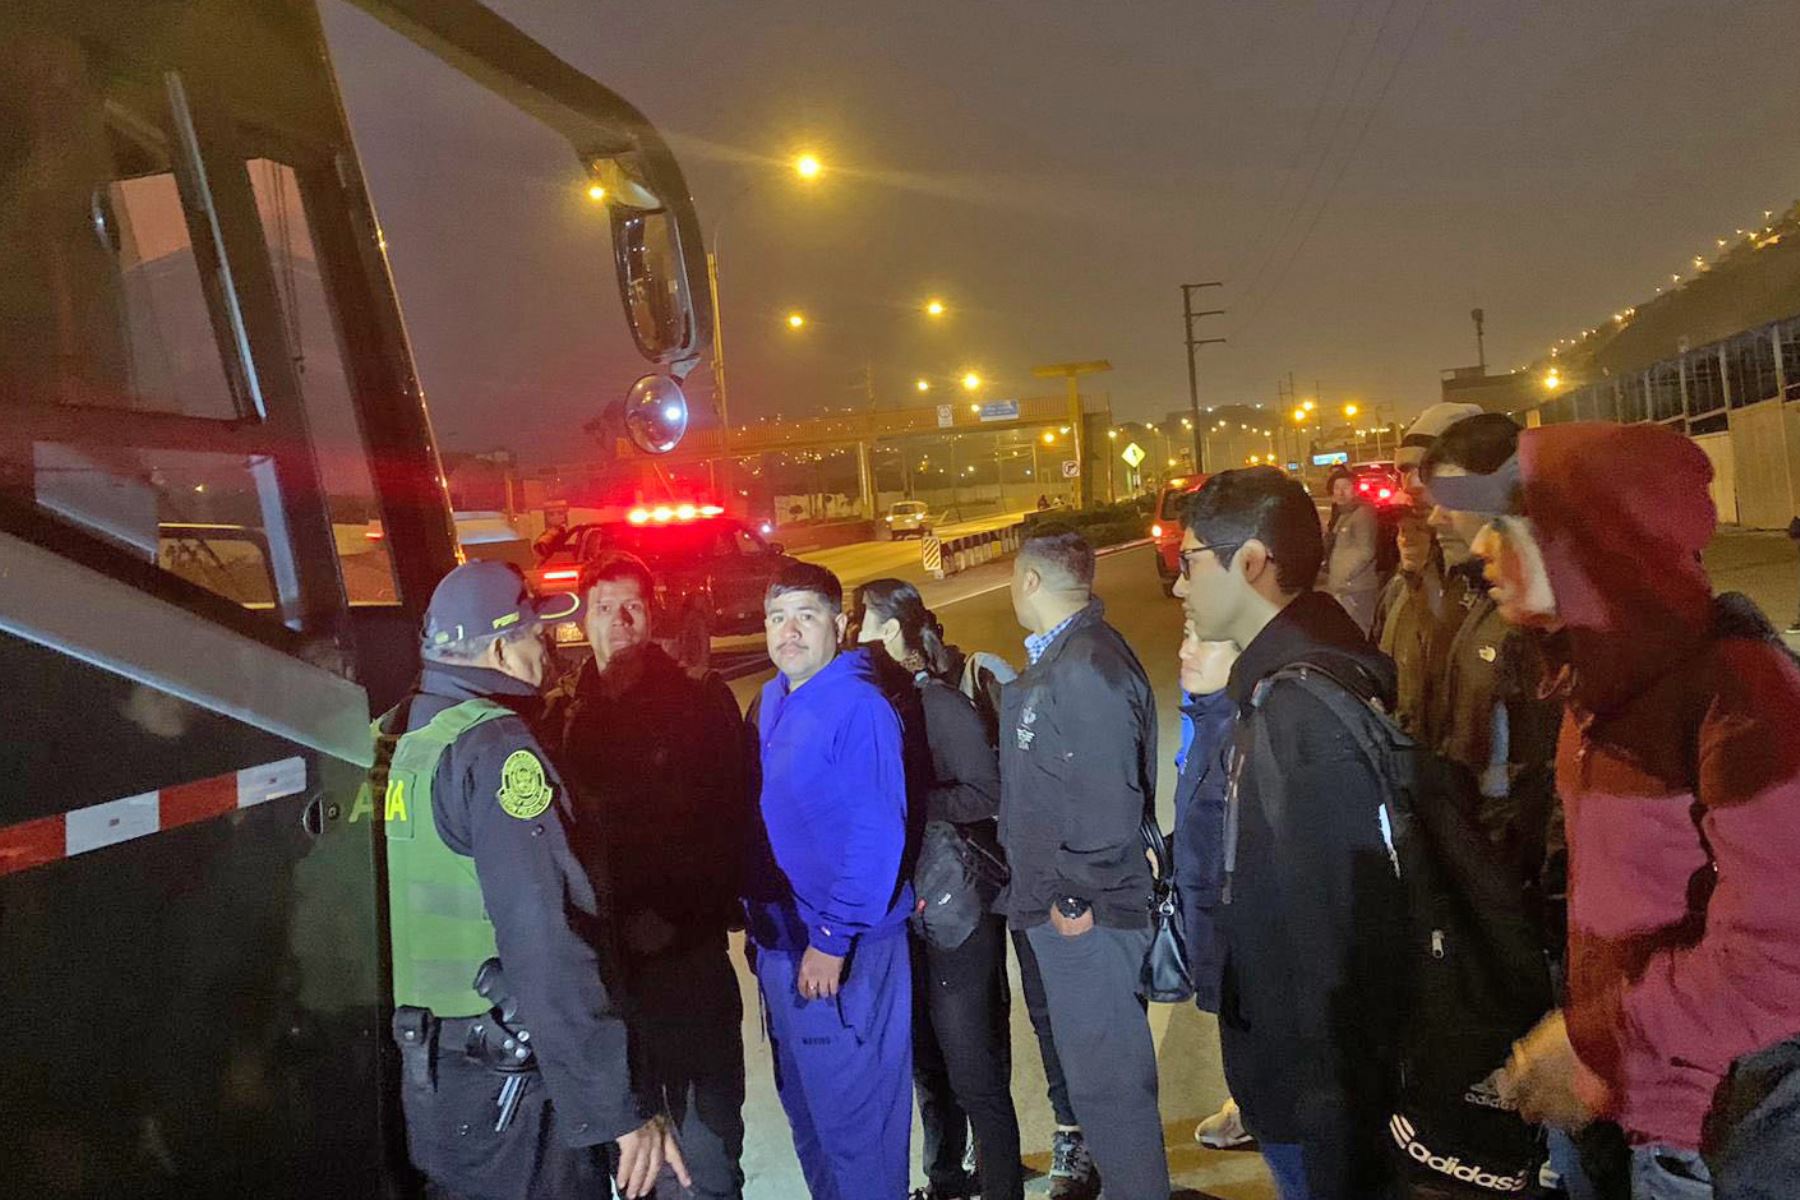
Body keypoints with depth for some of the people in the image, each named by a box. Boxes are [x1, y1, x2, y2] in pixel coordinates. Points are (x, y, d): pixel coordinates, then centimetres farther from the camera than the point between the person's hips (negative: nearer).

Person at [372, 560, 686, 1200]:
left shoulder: (400, 735, 5)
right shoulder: (495, 746, -21)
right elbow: (546, 945, -28)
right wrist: (618, 1106, -26)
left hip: (425, 1060, 9)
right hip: (503, 1080, -8)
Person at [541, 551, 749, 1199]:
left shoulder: (701, 700, -1)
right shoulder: (562, 711, 7)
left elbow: (727, 819, -4)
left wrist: (675, 915, -10)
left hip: (688, 947, -2)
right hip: (599, 947, 3)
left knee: (704, 1105, 6)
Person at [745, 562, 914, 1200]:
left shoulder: (859, 709, -19)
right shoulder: (771, 702, 6)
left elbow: (877, 838, -22)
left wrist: (832, 940, -20)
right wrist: (758, 912, 11)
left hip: (844, 952, -8)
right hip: (779, 941, 8)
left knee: (852, 1117, 7)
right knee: (804, 1105, 22)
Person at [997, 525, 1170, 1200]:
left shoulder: (1086, 670, -22)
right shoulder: (1056, 660, 10)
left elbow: (1108, 804, -26)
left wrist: (1075, 898, -18)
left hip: (1084, 918, -10)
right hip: (1055, 905, 10)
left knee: (1106, 1078, 4)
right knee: (1093, 1066, 23)